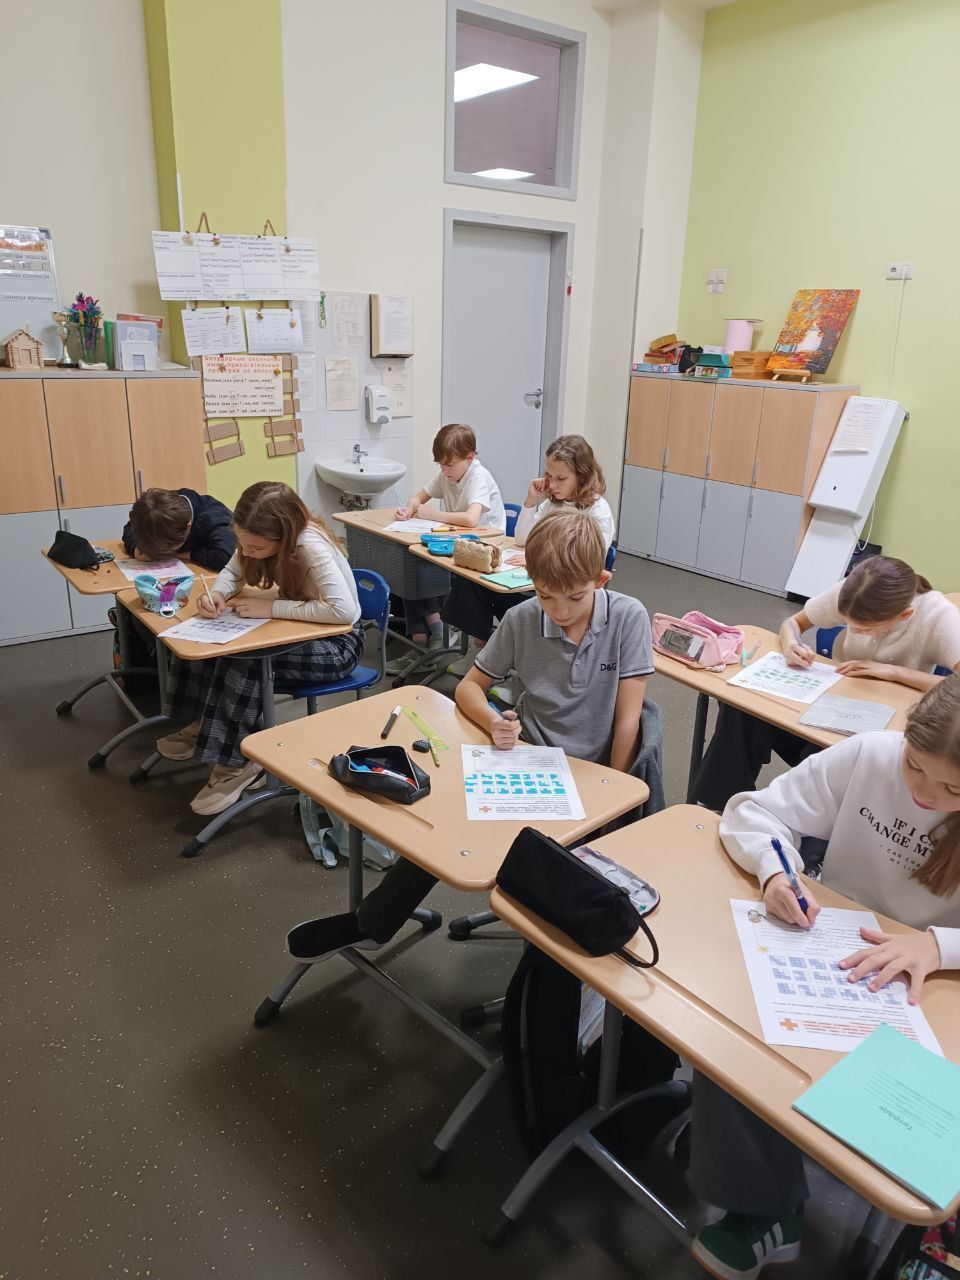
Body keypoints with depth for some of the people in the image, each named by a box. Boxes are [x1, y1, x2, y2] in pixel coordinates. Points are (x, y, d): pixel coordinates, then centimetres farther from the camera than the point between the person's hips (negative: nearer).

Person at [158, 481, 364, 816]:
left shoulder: (311, 548, -32)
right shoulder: (257, 539, -9)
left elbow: (344, 610, -42)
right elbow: (233, 572, 8)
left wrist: (271, 606, -35)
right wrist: (217, 594, -16)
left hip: (336, 642, -8)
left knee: (242, 660, -28)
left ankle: (236, 762, -13)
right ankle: (203, 727, 10)